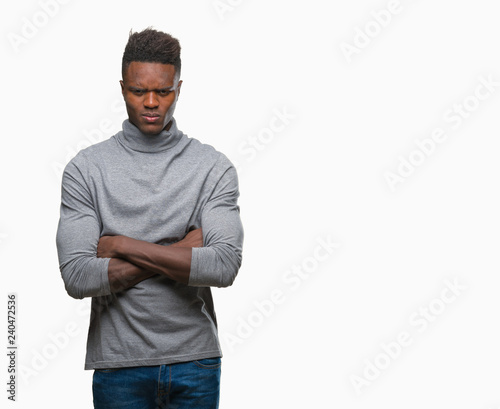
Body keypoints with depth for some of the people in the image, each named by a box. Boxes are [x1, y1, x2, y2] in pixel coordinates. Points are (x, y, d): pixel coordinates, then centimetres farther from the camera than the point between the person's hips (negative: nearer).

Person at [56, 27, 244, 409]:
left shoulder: (214, 167, -2)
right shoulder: (85, 169, -3)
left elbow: (225, 266, -15)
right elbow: (77, 277, -13)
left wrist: (122, 244, -14)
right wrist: (180, 252, -14)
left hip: (196, 362, 1)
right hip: (118, 364, 0)